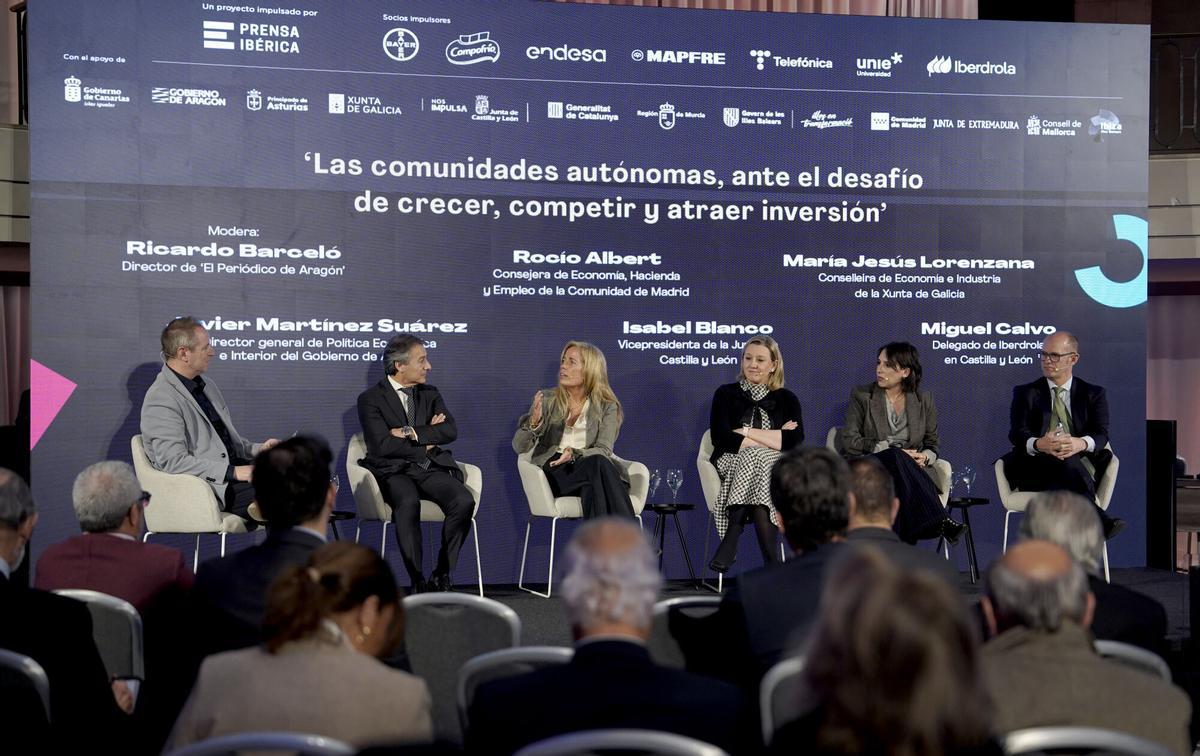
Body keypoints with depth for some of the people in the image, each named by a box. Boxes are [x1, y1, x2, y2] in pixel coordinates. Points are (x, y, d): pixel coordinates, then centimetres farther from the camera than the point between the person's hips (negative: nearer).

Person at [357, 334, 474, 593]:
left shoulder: (430, 394, 18)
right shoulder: (370, 399, 2)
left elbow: (450, 431, 1)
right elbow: (382, 445, -11)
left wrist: (411, 433, -10)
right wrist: (426, 443, -3)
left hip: (431, 468, 4)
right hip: (394, 471, -4)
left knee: (464, 501, -26)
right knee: (408, 503, -37)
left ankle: (441, 576, -13)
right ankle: (418, 582, -31)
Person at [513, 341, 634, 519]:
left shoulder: (607, 406, 8)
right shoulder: (547, 399, 9)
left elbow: (603, 450, -5)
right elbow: (519, 447, 2)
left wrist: (574, 454, -26)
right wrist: (534, 421, -20)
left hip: (590, 468, 1)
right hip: (554, 471, -1)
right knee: (599, 464, -34)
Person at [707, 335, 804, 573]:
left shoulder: (786, 399, 15)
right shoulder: (726, 394, 13)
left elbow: (795, 441, -3)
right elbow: (720, 437, -3)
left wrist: (747, 433, -5)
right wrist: (773, 439, -6)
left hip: (776, 468, 1)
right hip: (731, 463, 0)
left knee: (755, 459, -36)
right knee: (756, 457, -36)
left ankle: (731, 542, -37)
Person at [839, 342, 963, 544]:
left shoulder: (924, 400, 15)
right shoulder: (861, 395, 8)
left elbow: (932, 445, 20)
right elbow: (847, 440, -2)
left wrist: (925, 457, -7)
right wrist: (888, 449, -13)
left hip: (912, 471, 2)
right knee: (896, 458, -38)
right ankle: (939, 522, -48)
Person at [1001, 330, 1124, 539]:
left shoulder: (1093, 394, 17)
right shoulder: (1025, 393, 16)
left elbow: (1101, 434, -1)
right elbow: (1017, 434, -1)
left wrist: (1081, 443, -27)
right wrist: (1039, 444, -27)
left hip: (1082, 467, 1)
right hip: (1034, 473, -1)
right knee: (1066, 462, -36)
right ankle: (1096, 518, -48)